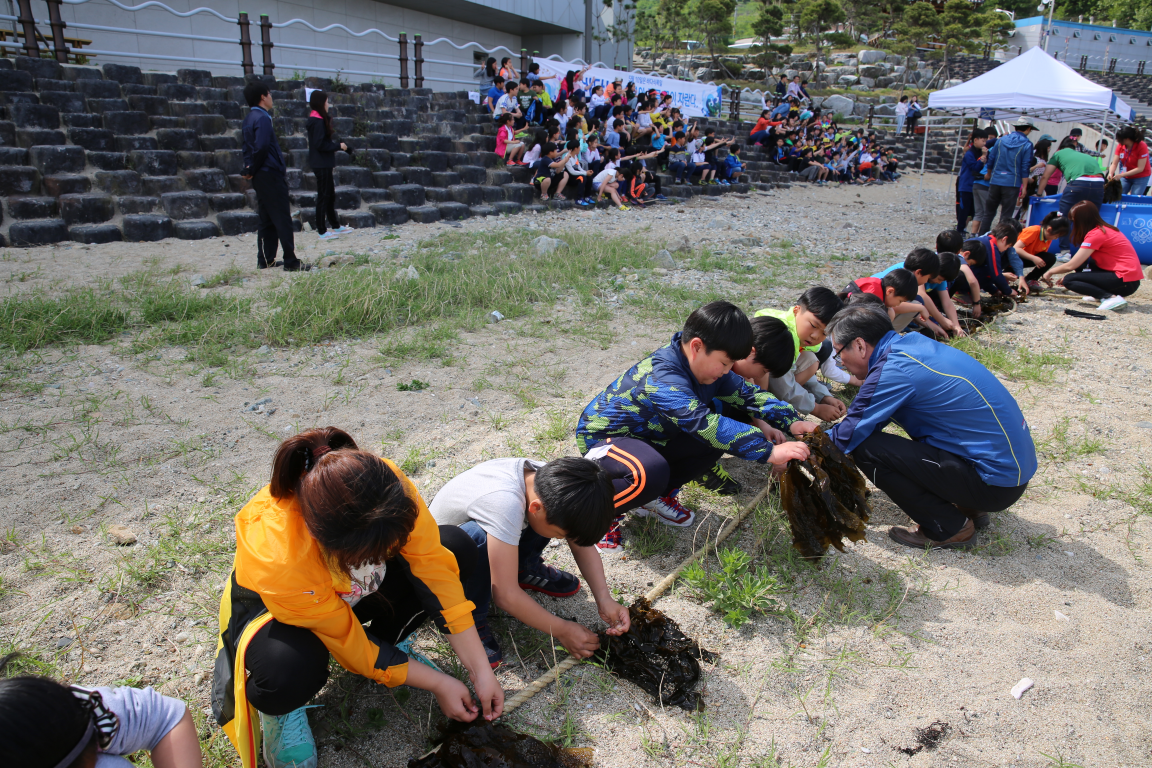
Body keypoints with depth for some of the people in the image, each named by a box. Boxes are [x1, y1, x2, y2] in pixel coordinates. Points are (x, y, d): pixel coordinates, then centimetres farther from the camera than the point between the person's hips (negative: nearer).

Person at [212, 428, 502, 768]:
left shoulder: (392, 492, -35)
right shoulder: (278, 560, -42)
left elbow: (436, 570, -23)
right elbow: (349, 645, -27)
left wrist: (481, 670, -22)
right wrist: (438, 684, -18)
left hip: (354, 591, 5)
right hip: (272, 606, -4)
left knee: (456, 548, -17)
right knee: (288, 670, -39)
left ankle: (391, 640, 6)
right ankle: (279, 707, -1)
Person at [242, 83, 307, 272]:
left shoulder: (249, 119, 16)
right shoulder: (262, 118, -13)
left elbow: (248, 148, 16)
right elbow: (261, 147, -23)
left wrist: (249, 169, 5)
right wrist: (253, 170, -11)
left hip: (260, 177, 9)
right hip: (270, 175, -9)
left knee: (267, 220, 13)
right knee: (283, 219, -7)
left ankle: (265, 260, 16)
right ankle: (291, 262, -6)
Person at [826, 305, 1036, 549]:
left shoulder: (893, 370, -20)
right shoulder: (910, 344, 6)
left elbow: (848, 437, -13)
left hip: (996, 482, -9)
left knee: (866, 449, -18)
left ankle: (950, 528, -1)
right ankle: (969, 507, 17)